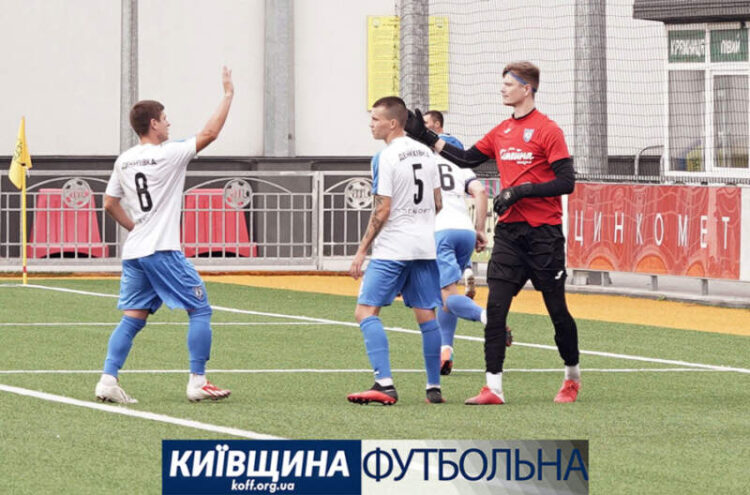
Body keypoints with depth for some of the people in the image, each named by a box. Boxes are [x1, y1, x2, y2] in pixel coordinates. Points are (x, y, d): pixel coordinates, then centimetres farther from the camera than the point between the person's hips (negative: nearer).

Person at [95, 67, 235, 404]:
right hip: (162, 250, -7)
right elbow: (209, 133, -9)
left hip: (133, 251, 7)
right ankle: (197, 382, 0)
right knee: (200, 309, 2)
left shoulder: (124, 161, 10)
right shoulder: (168, 154, -10)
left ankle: (108, 380, -4)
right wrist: (228, 95, -1)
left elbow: (110, 204, 17)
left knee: (132, 318, 7)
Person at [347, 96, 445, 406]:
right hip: (425, 246, 8)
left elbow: (382, 210, -14)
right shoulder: (426, 153, 10)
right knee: (426, 315, 11)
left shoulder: (386, 158, -12)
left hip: (392, 249, -7)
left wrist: (362, 251, -9)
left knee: (366, 311, -7)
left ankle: (385, 383, -19)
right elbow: (438, 203, 16)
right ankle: (434, 388, 13)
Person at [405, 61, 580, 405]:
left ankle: (572, 376, 25)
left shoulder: (547, 131, -9)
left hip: (543, 233, -6)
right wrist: (426, 137, 16)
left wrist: (521, 191, -19)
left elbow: (566, 182, -13)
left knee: (556, 309, 5)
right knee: (495, 307, -5)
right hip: (509, 231, 6)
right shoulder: (501, 132, 12)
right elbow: (466, 159, 20)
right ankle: (493, 387, -6)